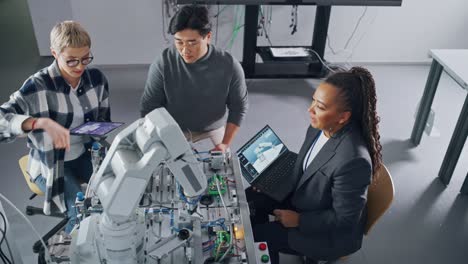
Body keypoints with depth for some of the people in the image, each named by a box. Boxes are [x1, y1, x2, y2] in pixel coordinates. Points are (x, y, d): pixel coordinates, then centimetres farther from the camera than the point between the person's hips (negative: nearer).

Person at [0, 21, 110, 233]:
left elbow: (103, 120, 7)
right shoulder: (38, 86, -20)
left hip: (85, 154, 4)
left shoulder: (96, 78, -6)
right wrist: (42, 122, -47)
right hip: (50, 163, -4)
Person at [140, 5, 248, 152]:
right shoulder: (162, 64, -19)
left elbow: (238, 107, -6)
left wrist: (225, 144, -15)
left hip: (214, 130, 1)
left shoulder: (229, 66, -18)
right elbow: (149, 108, -11)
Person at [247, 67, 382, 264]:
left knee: (258, 237, -7)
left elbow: (344, 219, -26)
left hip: (330, 232, -7)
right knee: (251, 199, 7)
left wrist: (298, 220, -17)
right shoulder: (321, 126, -14)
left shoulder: (353, 160, -38)